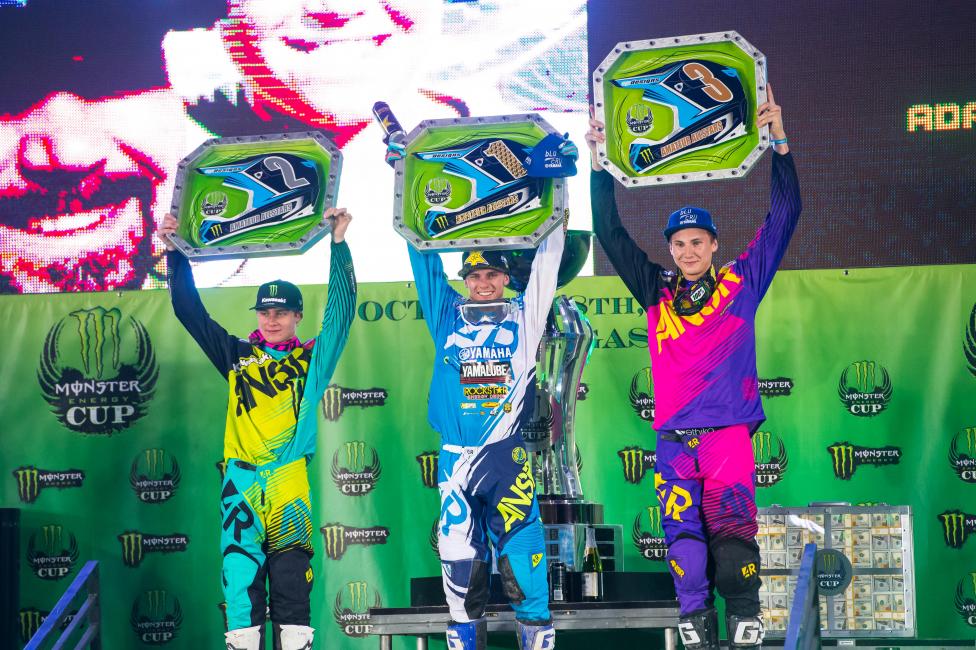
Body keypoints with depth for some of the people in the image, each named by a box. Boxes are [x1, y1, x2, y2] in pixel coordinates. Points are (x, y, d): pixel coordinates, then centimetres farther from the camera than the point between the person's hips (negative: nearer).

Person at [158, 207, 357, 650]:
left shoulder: (312, 359, 12)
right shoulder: (236, 356, 15)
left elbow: (342, 310, 6)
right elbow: (190, 311, 15)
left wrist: (339, 244, 0)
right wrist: (176, 254, 9)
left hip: (289, 481, -1)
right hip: (242, 479, 1)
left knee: (291, 576, -2)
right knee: (241, 572, -5)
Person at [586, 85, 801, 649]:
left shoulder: (741, 283, 7)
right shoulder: (657, 291, 12)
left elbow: (786, 214, 6)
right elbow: (611, 233, 13)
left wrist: (780, 143, -1)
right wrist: (600, 165, 6)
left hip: (728, 432, -2)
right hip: (674, 438, 3)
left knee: (732, 535, -12)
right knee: (684, 540, 1)